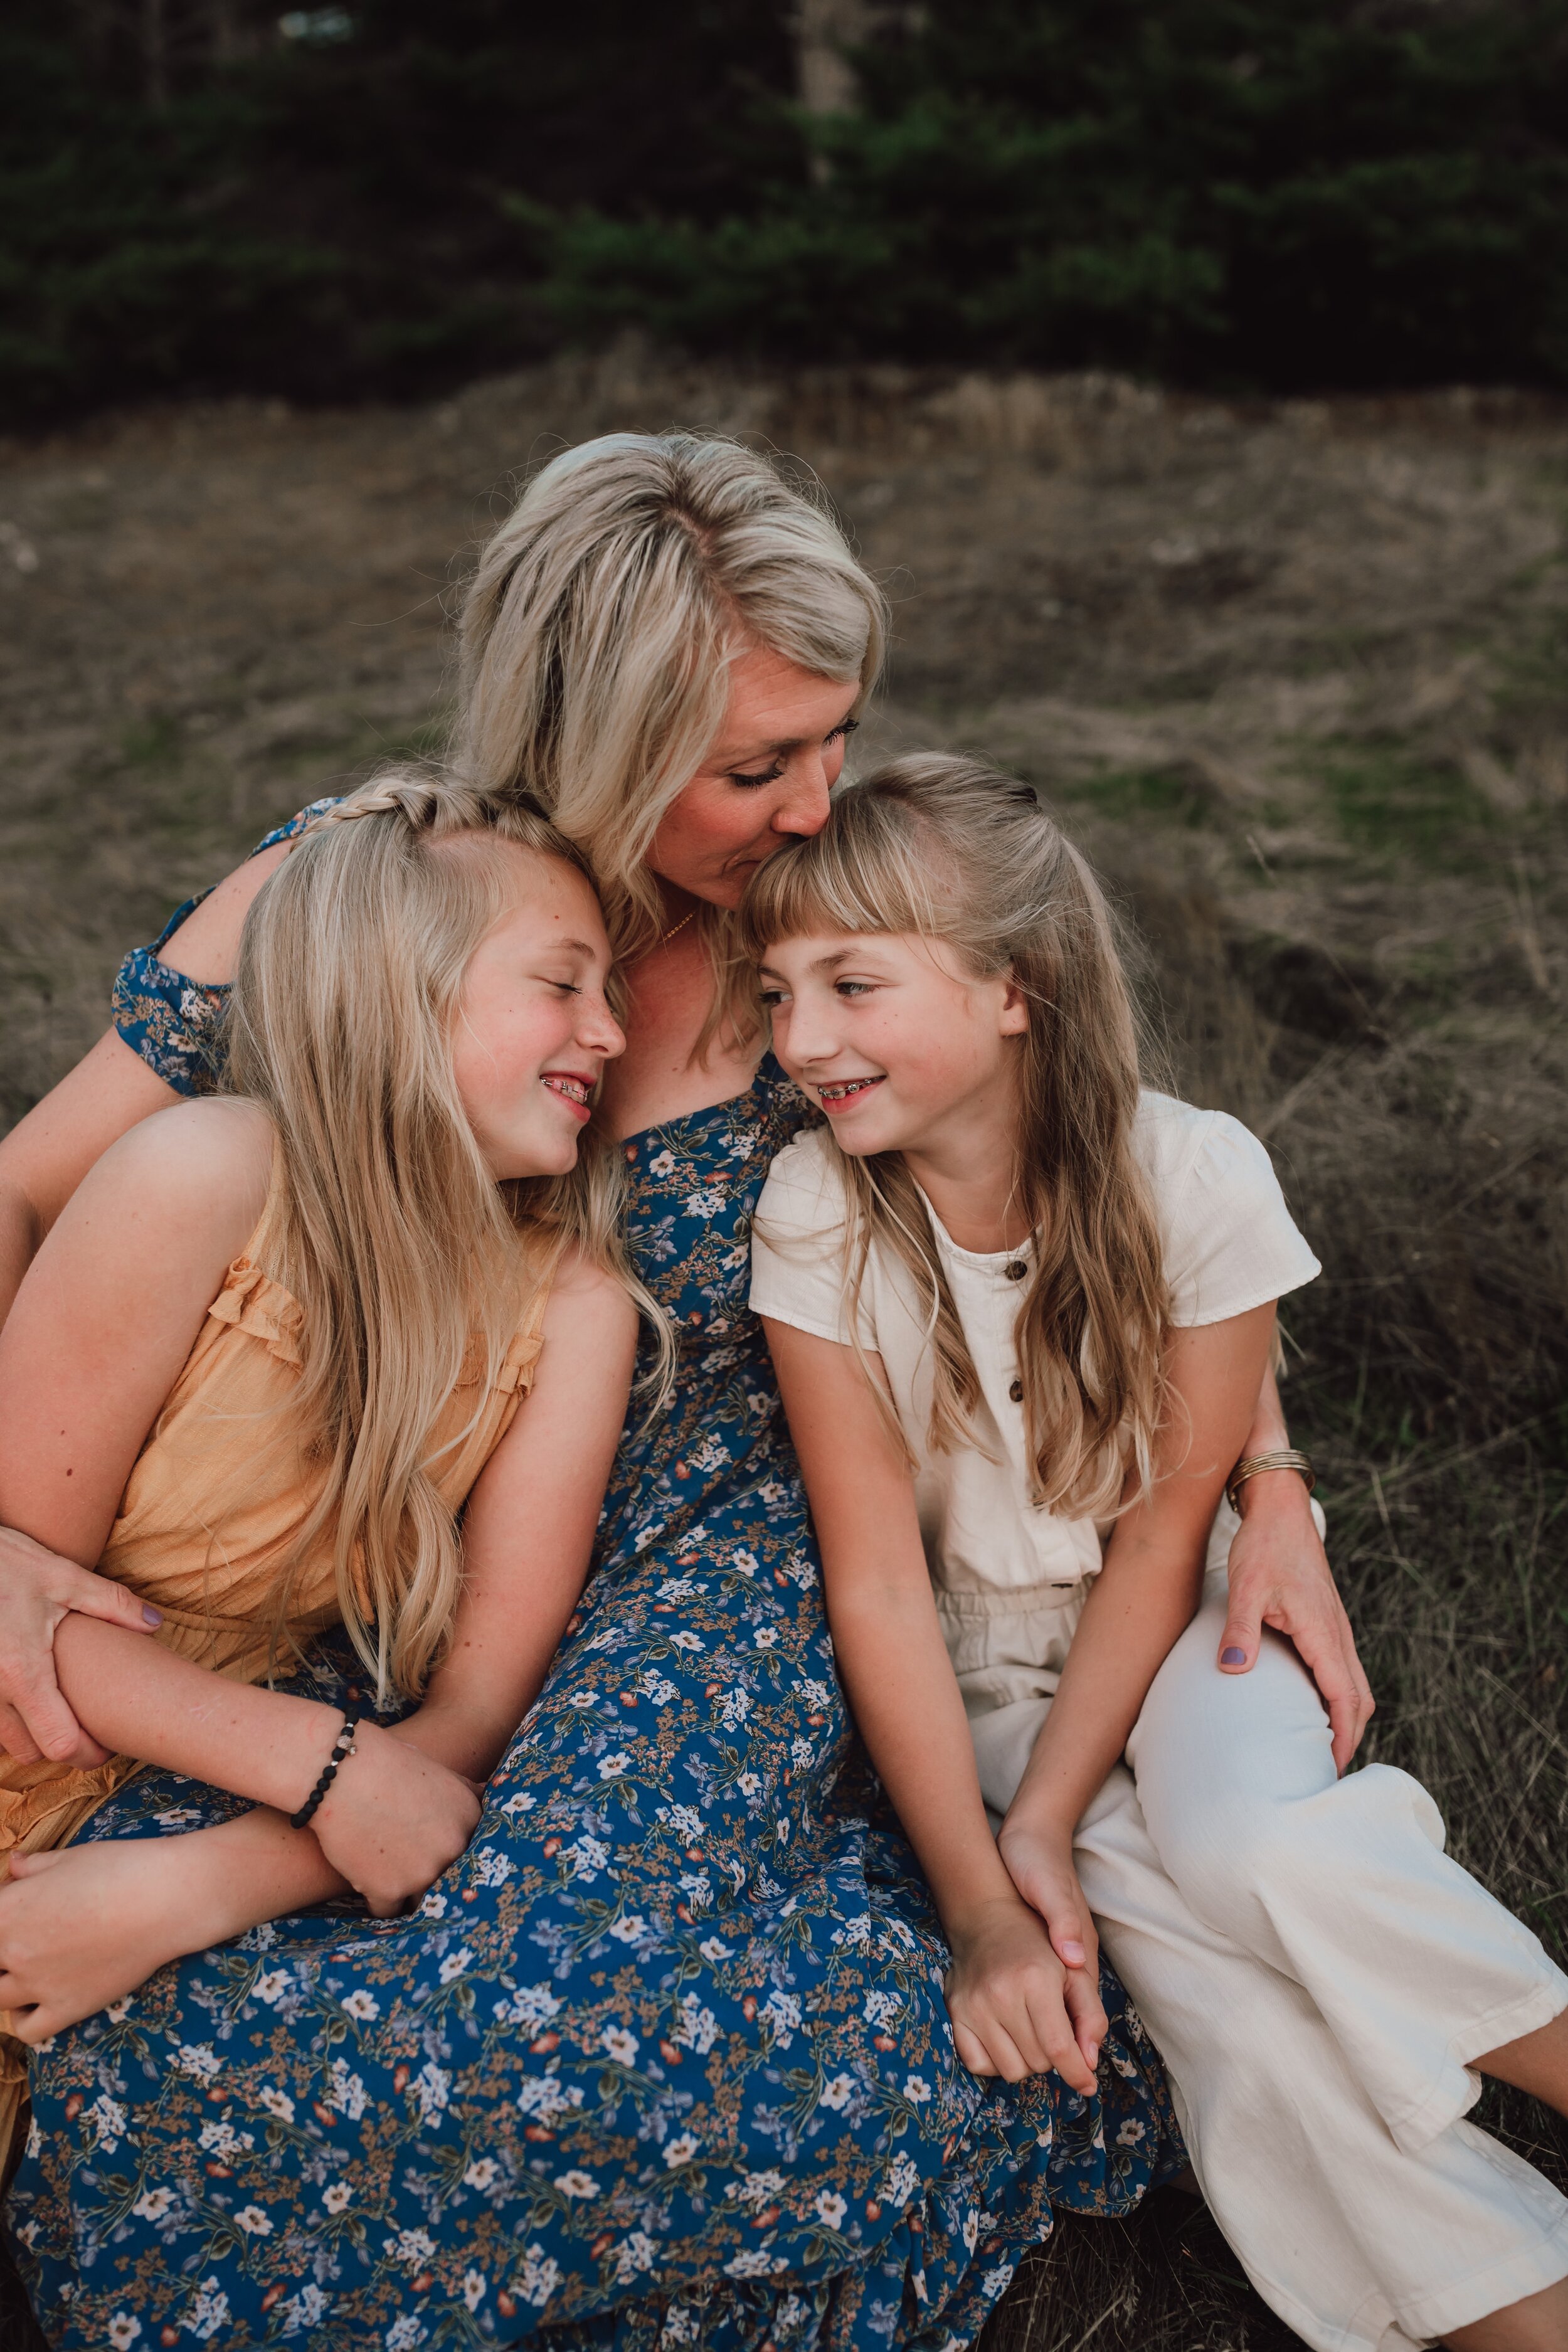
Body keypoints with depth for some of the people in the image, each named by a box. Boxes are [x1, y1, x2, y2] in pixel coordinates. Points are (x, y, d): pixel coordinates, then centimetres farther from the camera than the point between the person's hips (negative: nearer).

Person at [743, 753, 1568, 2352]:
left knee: (1259, 1848, -32)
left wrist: (1046, 1819, -18)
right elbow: (879, 1578, -17)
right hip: (976, 1663, 1)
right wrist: (978, 1906, -21)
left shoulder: (1195, 1175, -20)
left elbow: (1166, 1528, -12)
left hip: (1169, 1620, 0)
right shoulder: (815, 1218, -18)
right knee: (1235, 2012, -22)